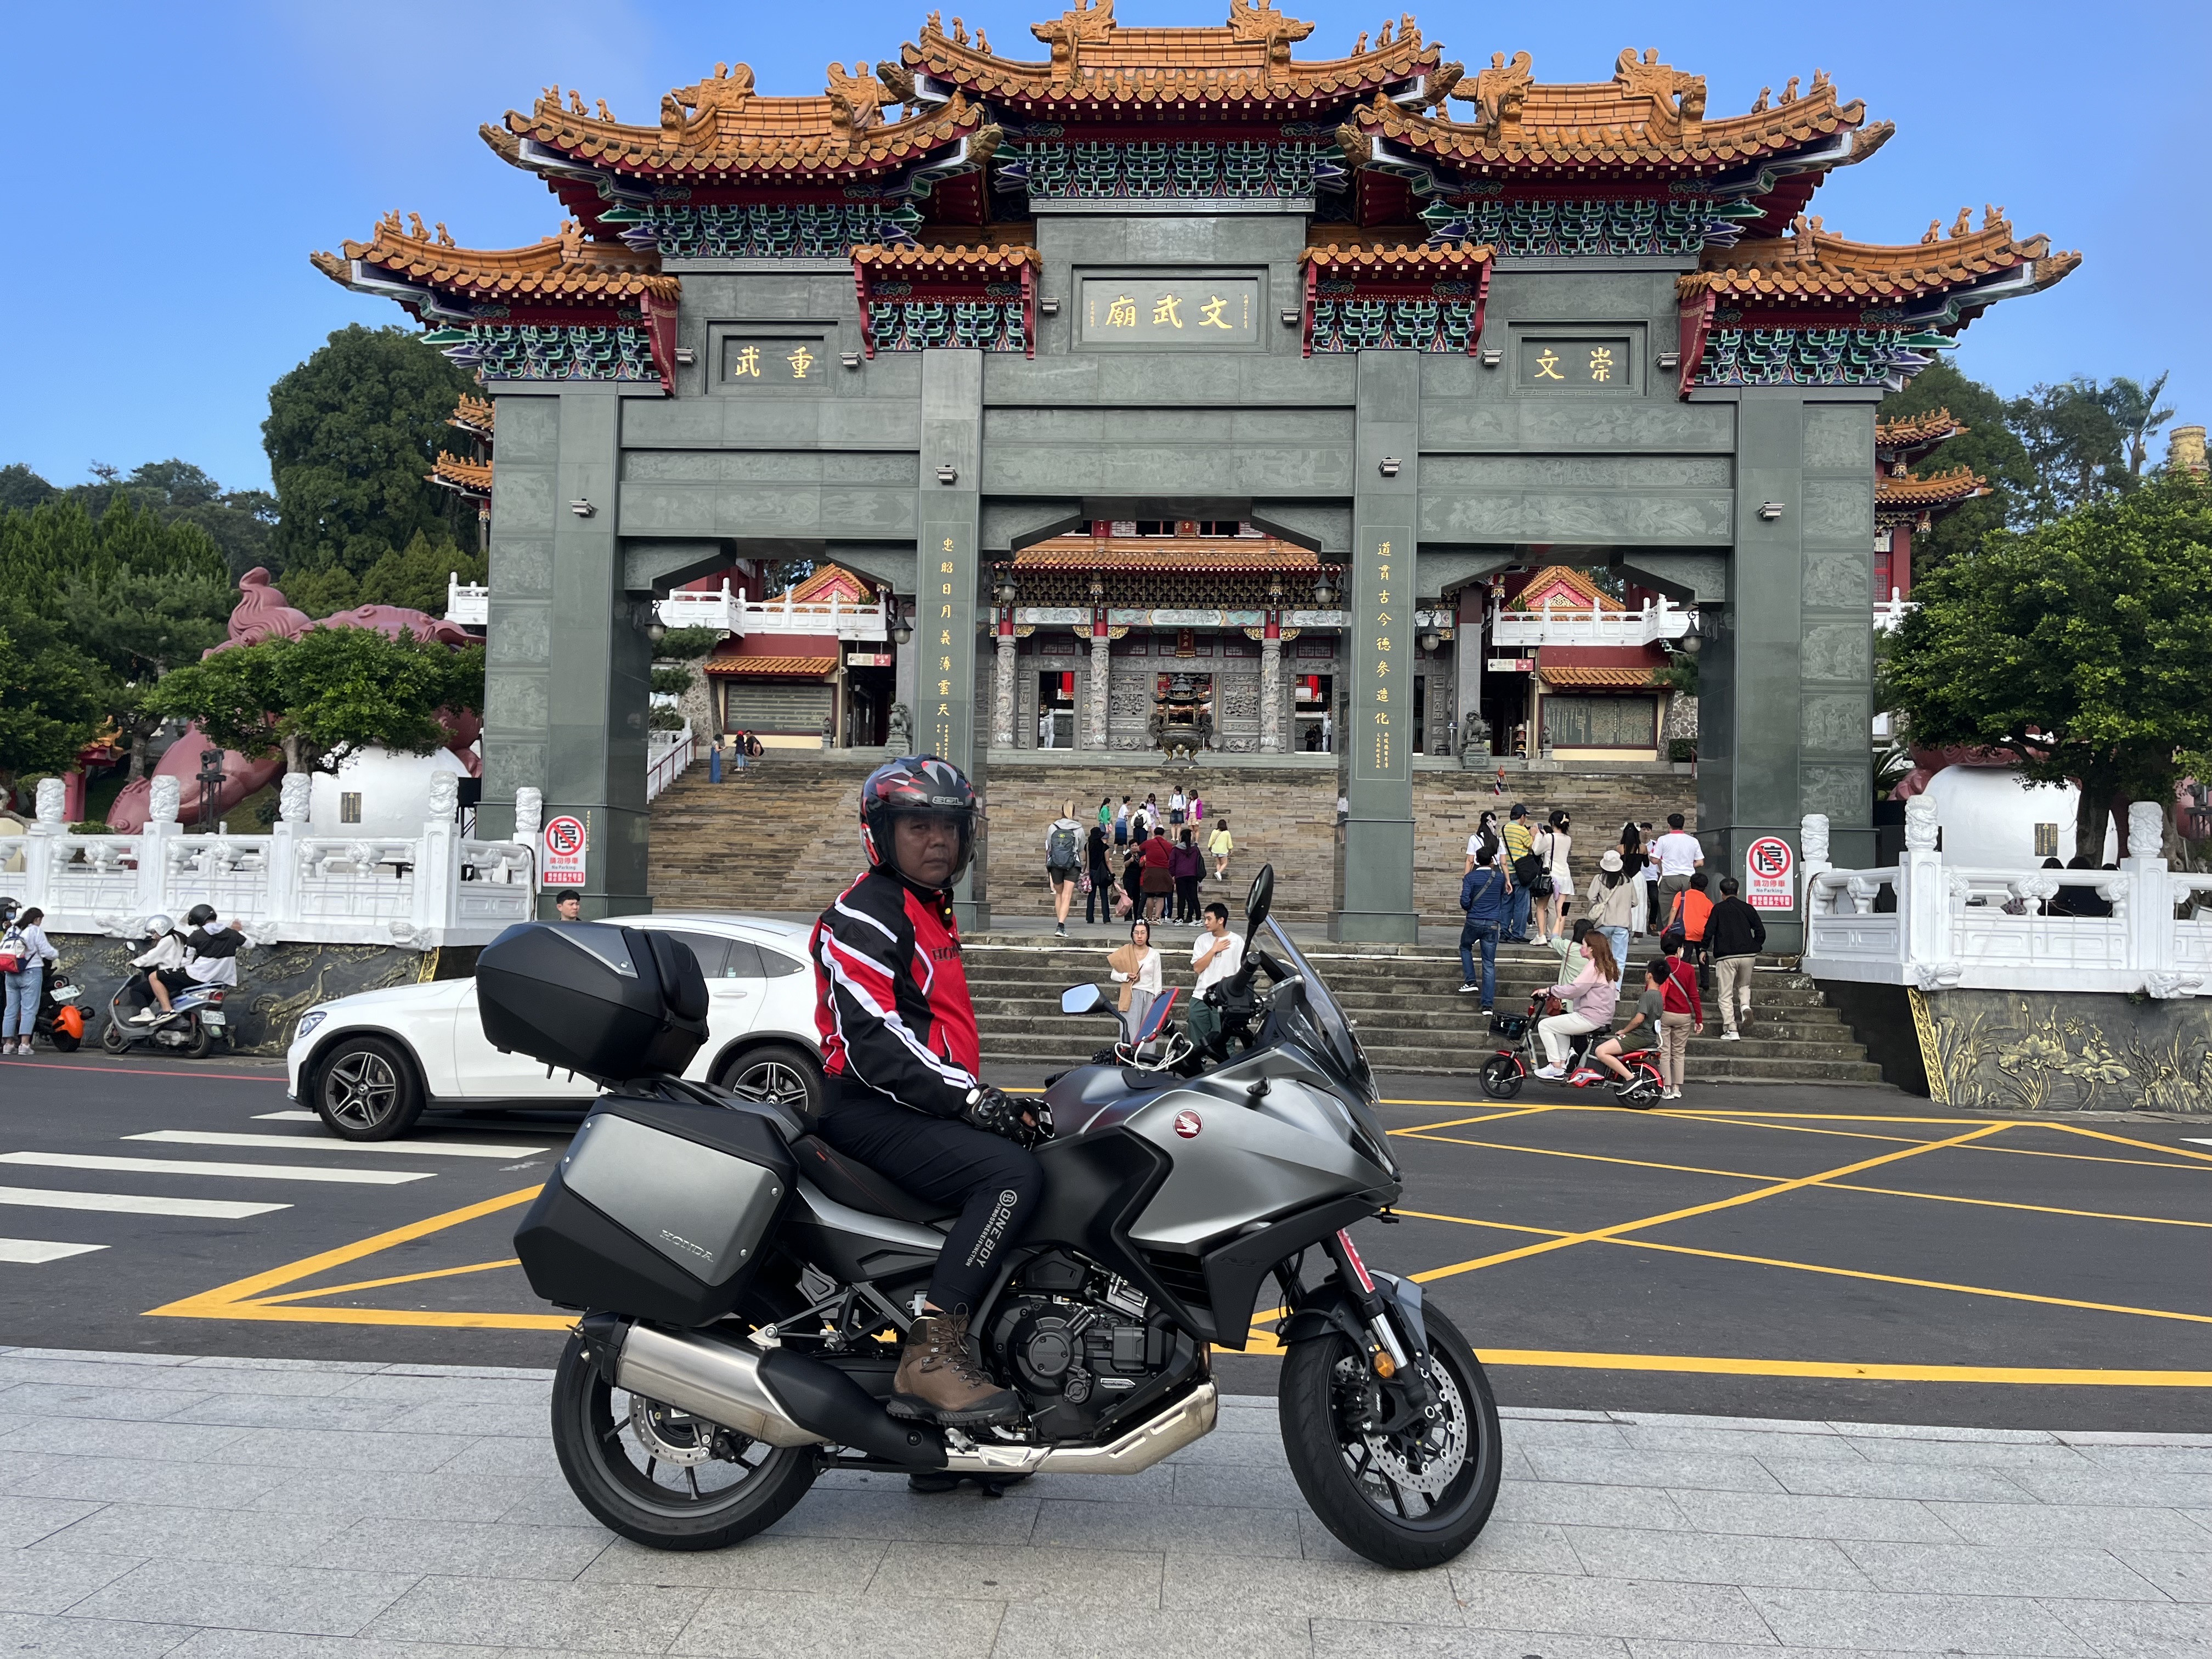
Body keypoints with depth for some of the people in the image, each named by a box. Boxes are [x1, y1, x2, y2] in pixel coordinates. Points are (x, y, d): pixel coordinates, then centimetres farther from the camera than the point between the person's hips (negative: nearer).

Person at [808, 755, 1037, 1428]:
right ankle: (930, 1353, -28)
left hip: (925, 1109, 10)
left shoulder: (933, 913, 22)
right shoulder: (863, 916, -10)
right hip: (869, 1111, -10)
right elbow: (871, 1041, -22)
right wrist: (971, 1097, -25)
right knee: (1013, 1174, -28)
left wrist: (993, 1101, 19)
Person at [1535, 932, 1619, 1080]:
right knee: (1560, 1024, 31)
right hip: (1603, 1017, 11)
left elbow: (1575, 990, -22)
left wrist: (1550, 991, -11)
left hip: (1590, 1018, -11)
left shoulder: (1593, 966, -15)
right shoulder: (1606, 966, 15)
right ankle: (1562, 1065, 25)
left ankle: (1556, 1068, -2)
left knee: (1544, 1025, -4)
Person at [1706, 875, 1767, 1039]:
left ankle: (1731, 1030, -4)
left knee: (1726, 995, 1)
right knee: (1744, 985, 27)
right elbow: (1761, 931, 7)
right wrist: (1755, 948, 19)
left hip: (1726, 957, -3)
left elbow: (1709, 932, -4)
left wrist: (1704, 950, 9)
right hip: (1748, 955, 3)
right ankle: (1745, 1005, -4)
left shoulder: (1718, 909, 2)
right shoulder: (1747, 908, 10)